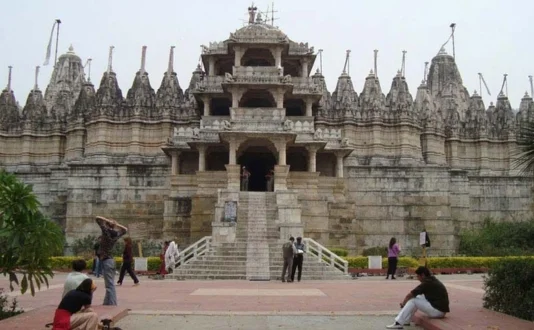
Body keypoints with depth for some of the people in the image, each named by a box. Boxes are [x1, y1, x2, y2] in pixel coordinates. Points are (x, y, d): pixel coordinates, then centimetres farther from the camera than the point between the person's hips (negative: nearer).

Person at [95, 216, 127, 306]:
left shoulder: (106, 231, -9)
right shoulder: (116, 234, 7)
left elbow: (97, 218, -9)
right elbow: (125, 229, 27)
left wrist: (107, 221, -4)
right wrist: (116, 224, 16)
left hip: (106, 260, -8)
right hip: (110, 260, 8)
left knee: (110, 285, -8)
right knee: (109, 285, 16)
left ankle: (112, 305, -7)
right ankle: (106, 304, 27)